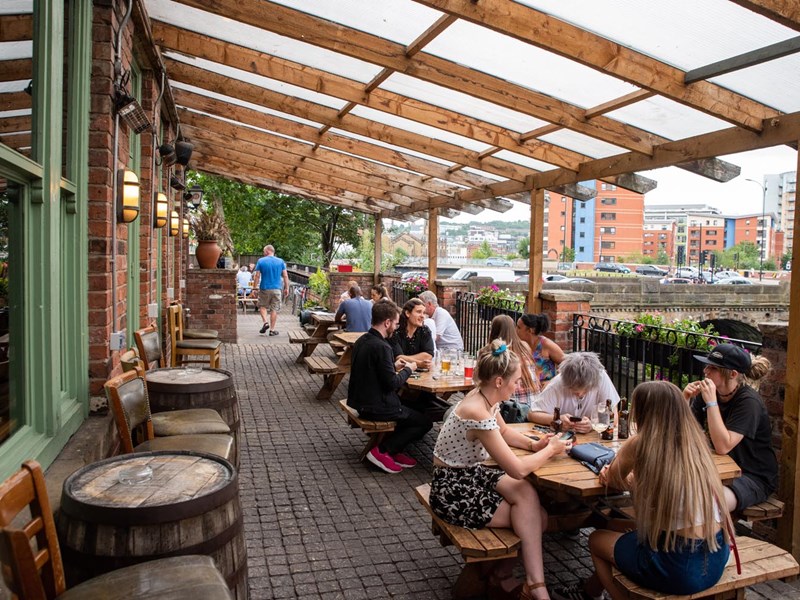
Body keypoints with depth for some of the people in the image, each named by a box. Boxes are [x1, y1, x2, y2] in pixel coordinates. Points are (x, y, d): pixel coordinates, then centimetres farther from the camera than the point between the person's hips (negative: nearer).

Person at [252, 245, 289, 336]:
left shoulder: (261, 261, -3)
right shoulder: (281, 261, 2)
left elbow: (257, 276, -4)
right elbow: (285, 276, 1)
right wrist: (287, 288, 7)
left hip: (264, 288, -1)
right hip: (277, 289, 1)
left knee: (262, 306, 18)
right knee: (274, 309, 6)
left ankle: (265, 322, -1)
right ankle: (272, 330, 8)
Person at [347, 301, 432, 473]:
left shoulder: (362, 340, 4)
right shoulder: (381, 346, -25)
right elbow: (392, 383, -22)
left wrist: (394, 366, 12)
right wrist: (408, 369, -5)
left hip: (361, 401, 10)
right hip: (376, 408, -10)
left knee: (406, 405, 27)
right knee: (425, 422, 2)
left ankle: (394, 451, 20)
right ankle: (382, 451, -1)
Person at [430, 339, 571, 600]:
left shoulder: (485, 399, -2)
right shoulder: (479, 414, -30)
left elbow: (504, 432, 20)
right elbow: (517, 470, -27)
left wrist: (533, 444, 2)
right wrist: (550, 450, -11)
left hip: (471, 475, 8)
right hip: (453, 490, -8)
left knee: (536, 515, -9)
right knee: (534, 517, -11)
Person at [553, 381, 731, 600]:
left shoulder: (640, 444, -14)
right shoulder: (695, 440, 3)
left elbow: (611, 479, 5)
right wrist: (618, 476, 16)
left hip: (679, 565, -6)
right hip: (717, 558, 7)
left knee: (597, 539, 20)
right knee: (629, 534, 31)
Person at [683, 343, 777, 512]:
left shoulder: (748, 401, -20)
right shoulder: (708, 391, -3)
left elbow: (723, 446, -29)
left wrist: (711, 402, -31)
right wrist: (685, 400, -16)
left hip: (755, 477, -6)